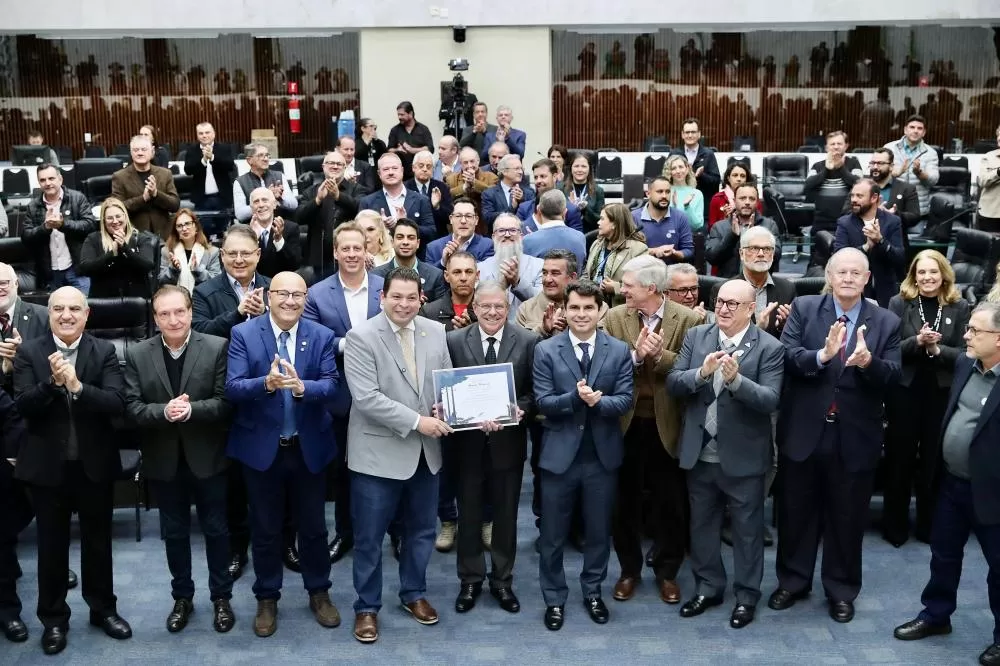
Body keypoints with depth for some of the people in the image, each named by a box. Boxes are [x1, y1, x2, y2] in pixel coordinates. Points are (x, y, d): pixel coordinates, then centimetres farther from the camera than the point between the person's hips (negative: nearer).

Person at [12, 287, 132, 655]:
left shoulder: (104, 351, -4)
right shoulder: (29, 352, -4)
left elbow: (117, 404, -15)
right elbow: (23, 406, -12)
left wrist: (78, 387, -29)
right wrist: (52, 382, -28)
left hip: (95, 464, 0)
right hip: (47, 465, 0)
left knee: (98, 541, 15)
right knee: (51, 544, 12)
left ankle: (103, 608, 33)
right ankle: (53, 618, 27)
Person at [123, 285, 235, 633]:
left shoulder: (217, 347, -9)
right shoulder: (136, 354, -3)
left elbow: (225, 401, -13)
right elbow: (132, 408, -8)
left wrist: (191, 410, -29)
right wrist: (164, 411, -26)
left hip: (207, 456, -2)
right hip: (163, 459, 2)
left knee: (216, 529, 11)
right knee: (174, 532, 15)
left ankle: (221, 597, 27)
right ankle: (182, 597, 32)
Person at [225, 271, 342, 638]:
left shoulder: (322, 336, -3)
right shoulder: (243, 334, -8)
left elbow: (332, 386, -13)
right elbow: (232, 388, -17)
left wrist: (302, 387, -33)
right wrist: (266, 383, -35)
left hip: (309, 447, 1)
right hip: (262, 448, -1)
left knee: (313, 526, 14)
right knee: (265, 529, 12)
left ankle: (319, 593, 32)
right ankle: (267, 598, 28)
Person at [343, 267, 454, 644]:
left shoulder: (435, 332, 3)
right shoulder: (361, 337, -14)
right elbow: (366, 398, -21)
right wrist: (416, 421, -23)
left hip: (426, 450, 5)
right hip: (379, 451, -5)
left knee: (422, 529, 19)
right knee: (369, 538, 6)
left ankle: (414, 594, 38)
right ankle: (367, 607, 23)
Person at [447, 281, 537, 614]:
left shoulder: (528, 341, -3)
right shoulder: (454, 341, -3)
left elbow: (535, 391, -2)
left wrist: (520, 410, -20)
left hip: (508, 441, 0)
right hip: (468, 441, 0)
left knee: (505, 514, 12)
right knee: (469, 514, 12)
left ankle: (502, 581, 28)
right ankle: (470, 580, 27)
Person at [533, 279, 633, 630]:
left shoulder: (619, 350, -1)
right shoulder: (546, 350, -5)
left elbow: (625, 400, -6)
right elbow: (542, 402, -10)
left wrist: (598, 401, -25)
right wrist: (575, 397, -27)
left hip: (602, 455, 1)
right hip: (560, 454, -1)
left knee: (599, 530, 15)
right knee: (553, 534, 9)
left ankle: (593, 592, 33)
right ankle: (554, 599, 24)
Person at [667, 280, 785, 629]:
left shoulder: (770, 348, -11)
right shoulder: (696, 336, 1)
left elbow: (770, 400, -20)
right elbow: (673, 383, -5)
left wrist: (736, 379, -35)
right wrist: (701, 373, -24)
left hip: (743, 456, -4)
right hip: (700, 452, 4)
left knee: (747, 528, 10)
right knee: (701, 523, 17)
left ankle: (747, 594, 25)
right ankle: (708, 587, 34)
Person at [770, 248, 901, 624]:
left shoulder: (886, 322, 0)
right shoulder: (803, 309, -1)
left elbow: (893, 377, -8)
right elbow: (787, 356, -14)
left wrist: (869, 363, -28)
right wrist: (822, 354, -31)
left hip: (855, 438, 0)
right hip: (804, 432, 0)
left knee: (847, 518, 13)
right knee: (796, 513, 14)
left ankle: (841, 590, 29)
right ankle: (793, 580, 33)